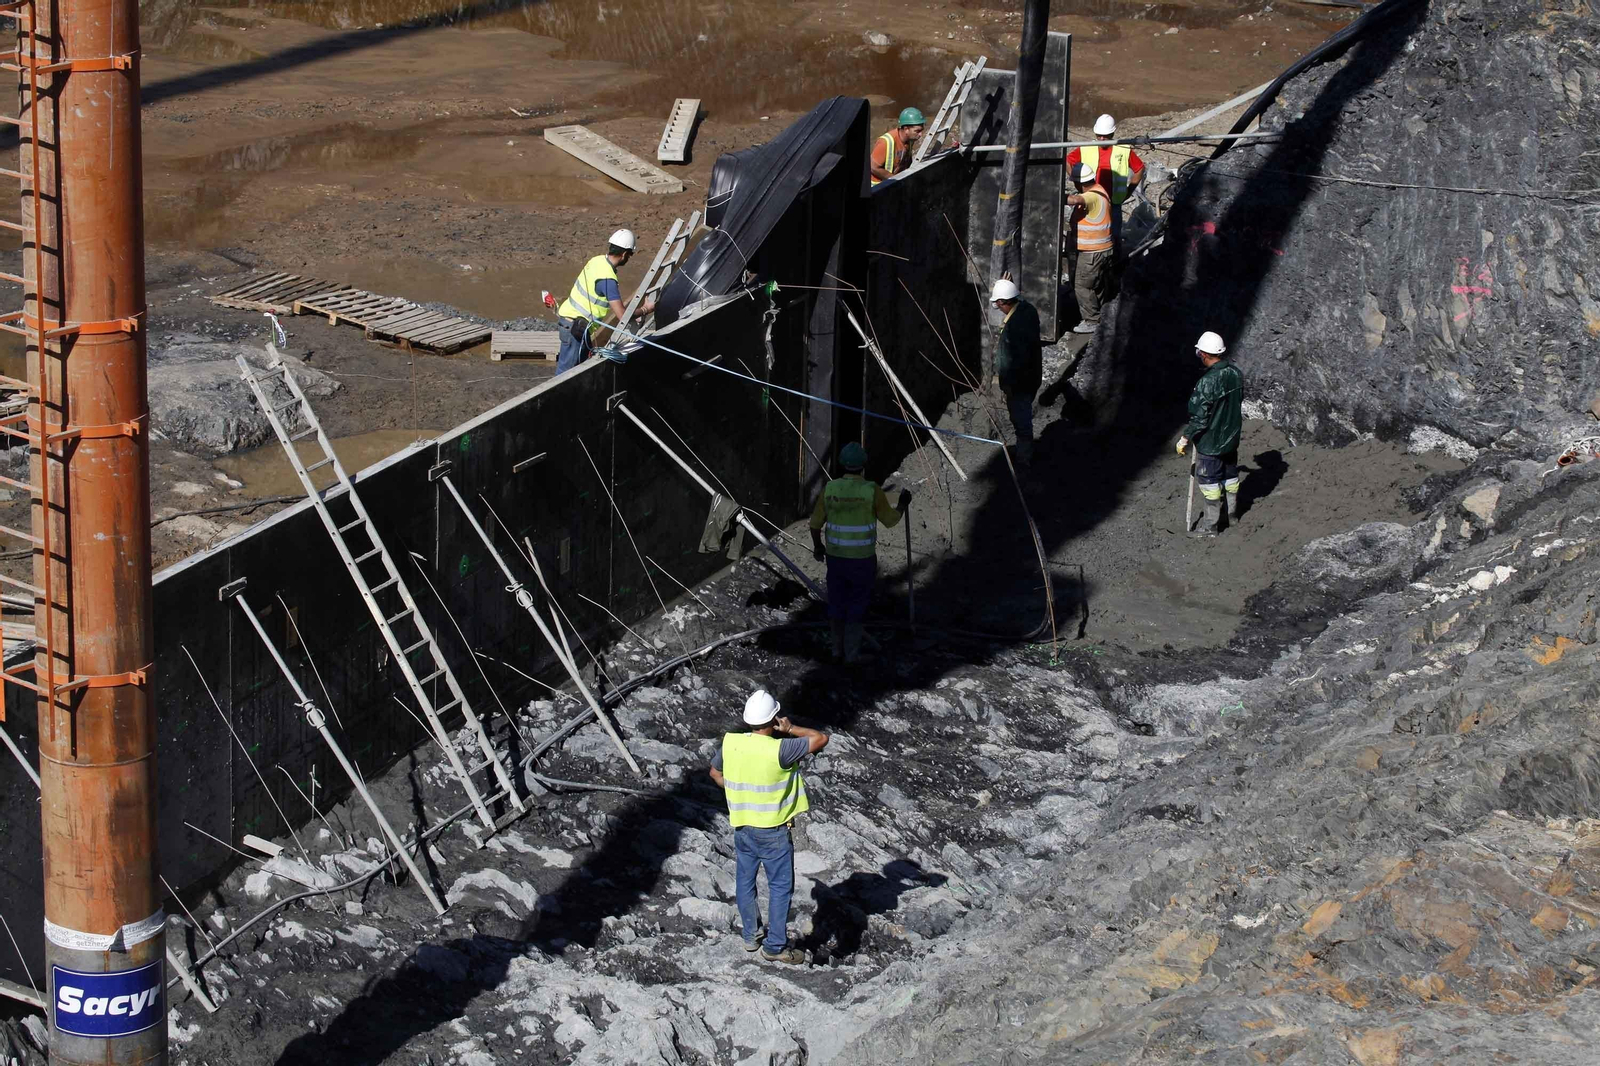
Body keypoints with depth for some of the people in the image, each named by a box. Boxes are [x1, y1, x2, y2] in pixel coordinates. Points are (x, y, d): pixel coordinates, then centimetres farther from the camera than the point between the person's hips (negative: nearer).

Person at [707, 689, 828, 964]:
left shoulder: (730, 743, -9)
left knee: (746, 880, 21)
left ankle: (750, 935, 34)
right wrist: (791, 730, -10)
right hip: (772, 830, -5)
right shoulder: (778, 750, -26)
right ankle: (775, 946, 14)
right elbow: (821, 739, -21)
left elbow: (715, 773, 10)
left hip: (741, 825, 5)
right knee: (780, 886, 8)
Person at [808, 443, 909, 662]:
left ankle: (838, 647, 31)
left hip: (836, 555, 3)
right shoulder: (872, 490, -20)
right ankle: (851, 652, 18)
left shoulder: (829, 489, -11)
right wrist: (903, 504, 14)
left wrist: (817, 546, 18)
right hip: (863, 559, -3)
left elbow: (815, 523, -2)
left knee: (837, 602, 20)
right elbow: (890, 520, -7)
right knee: (857, 605, 14)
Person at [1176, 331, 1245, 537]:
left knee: (1209, 481, 5)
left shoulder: (1207, 382, -30)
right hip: (1231, 437, 7)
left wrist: (1185, 439, -14)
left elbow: (1199, 418, -25)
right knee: (1230, 473, 24)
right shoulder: (1235, 373, -6)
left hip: (1210, 442, -7)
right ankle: (1232, 510, 42)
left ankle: (1210, 525, 13)